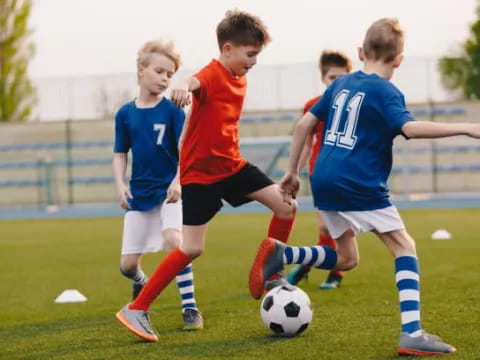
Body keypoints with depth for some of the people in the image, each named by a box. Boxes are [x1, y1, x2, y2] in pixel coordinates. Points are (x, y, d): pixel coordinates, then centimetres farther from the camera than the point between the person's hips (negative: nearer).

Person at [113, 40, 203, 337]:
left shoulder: (172, 110, -7)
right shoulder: (125, 114, 1)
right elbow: (120, 154, 8)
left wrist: (178, 181, -25)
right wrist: (121, 185, -7)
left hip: (169, 191, -3)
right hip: (139, 194, 3)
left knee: (173, 239, -29)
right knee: (128, 265, 6)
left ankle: (190, 307, -19)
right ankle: (142, 285, 43)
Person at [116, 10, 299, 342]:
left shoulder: (240, 80, 7)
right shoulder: (212, 75, -20)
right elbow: (195, 82, -46)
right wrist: (183, 88, -69)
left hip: (231, 165, 8)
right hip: (200, 173, -8)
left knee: (287, 206, 1)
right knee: (192, 248, -9)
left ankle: (270, 278, 17)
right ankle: (136, 310, -1)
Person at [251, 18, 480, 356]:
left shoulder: (341, 84, 14)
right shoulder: (386, 92, -7)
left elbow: (304, 124, 16)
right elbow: (410, 128, -24)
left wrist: (292, 171, 23)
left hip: (324, 181, 7)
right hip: (358, 185, -7)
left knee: (346, 258, 21)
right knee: (405, 248, -2)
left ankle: (279, 253, 4)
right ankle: (412, 334, -15)